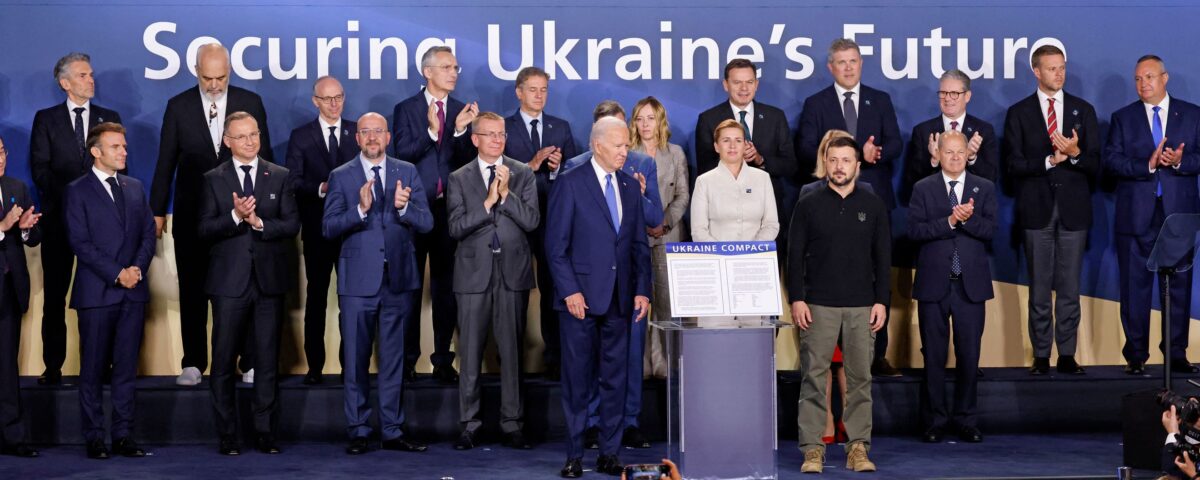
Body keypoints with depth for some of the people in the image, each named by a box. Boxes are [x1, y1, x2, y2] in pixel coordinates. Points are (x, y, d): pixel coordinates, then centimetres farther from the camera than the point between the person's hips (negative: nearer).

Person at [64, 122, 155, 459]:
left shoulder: (135, 188, 15)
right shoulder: (77, 191, -1)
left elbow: (148, 233, 12)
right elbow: (80, 242, -8)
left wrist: (138, 268, -6)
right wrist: (117, 274, -13)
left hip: (133, 292, 4)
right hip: (97, 292, -4)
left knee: (126, 368, 5)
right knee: (93, 370, 2)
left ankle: (123, 436, 9)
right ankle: (94, 438, 8)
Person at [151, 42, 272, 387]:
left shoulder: (250, 103, 1)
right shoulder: (178, 107, 1)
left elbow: (264, 157, 5)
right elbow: (165, 162, 4)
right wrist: (157, 210, 4)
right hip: (192, 213, 1)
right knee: (193, 289, 6)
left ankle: (250, 361, 10)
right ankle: (193, 363, 14)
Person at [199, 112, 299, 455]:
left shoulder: (280, 177, 8)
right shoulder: (214, 179, 6)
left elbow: (292, 224, 1)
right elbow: (204, 230, -3)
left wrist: (259, 222, -14)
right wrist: (235, 216, -18)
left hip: (269, 280, 1)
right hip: (229, 281, -1)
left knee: (268, 361, 3)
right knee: (223, 362, 2)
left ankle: (266, 433, 11)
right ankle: (227, 436, 10)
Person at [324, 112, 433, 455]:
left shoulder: (407, 173, 7)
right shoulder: (341, 177, 3)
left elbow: (426, 223, 0)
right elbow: (328, 228, -7)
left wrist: (404, 207, -20)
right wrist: (360, 209, -22)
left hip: (398, 279, 1)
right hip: (358, 281, -1)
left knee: (394, 359, 8)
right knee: (355, 360, 3)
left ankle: (392, 432, 14)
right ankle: (358, 432, 12)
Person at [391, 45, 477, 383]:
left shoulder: (462, 111, 6)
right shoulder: (406, 109, 0)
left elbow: (467, 161, 0)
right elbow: (402, 154, -9)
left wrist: (460, 130, -16)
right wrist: (431, 132, -21)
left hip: (449, 208, 2)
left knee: (446, 286, 6)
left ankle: (443, 361, 13)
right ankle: (407, 359, 12)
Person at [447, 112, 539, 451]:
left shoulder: (523, 174, 7)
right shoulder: (460, 179, 6)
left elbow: (531, 221, -3)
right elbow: (456, 227, -4)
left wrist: (506, 194, -13)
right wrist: (488, 203, -12)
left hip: (513, 273, 0)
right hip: (474, 273, 0)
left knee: (512, 351, 3)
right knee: (470, 353, 2)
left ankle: (511, 424, 10)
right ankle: (470, 425, 11)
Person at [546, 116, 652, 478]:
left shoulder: (631, 186, 12)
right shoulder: (570, 184, -3)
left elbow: (640, 244, 13)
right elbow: (556, 245, -6)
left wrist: (642, 291, 3)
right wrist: (570, 290, -13)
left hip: (620, 299, 5)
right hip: (581, 297, -5)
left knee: (615, 379, 7)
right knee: (577, 380, 1)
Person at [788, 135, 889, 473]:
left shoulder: (873, 206, 8)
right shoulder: (808, 205, 5)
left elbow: (883, 257, 8)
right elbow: (795, 255, 3)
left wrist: (881, 301, 0)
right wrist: (796, 299, -6)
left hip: (862, 306, 1)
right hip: (818, 305, -1)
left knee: (860, 379, 2)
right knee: (814, 379, -2)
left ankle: (858, 448, 8)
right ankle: (812, 449, 1)